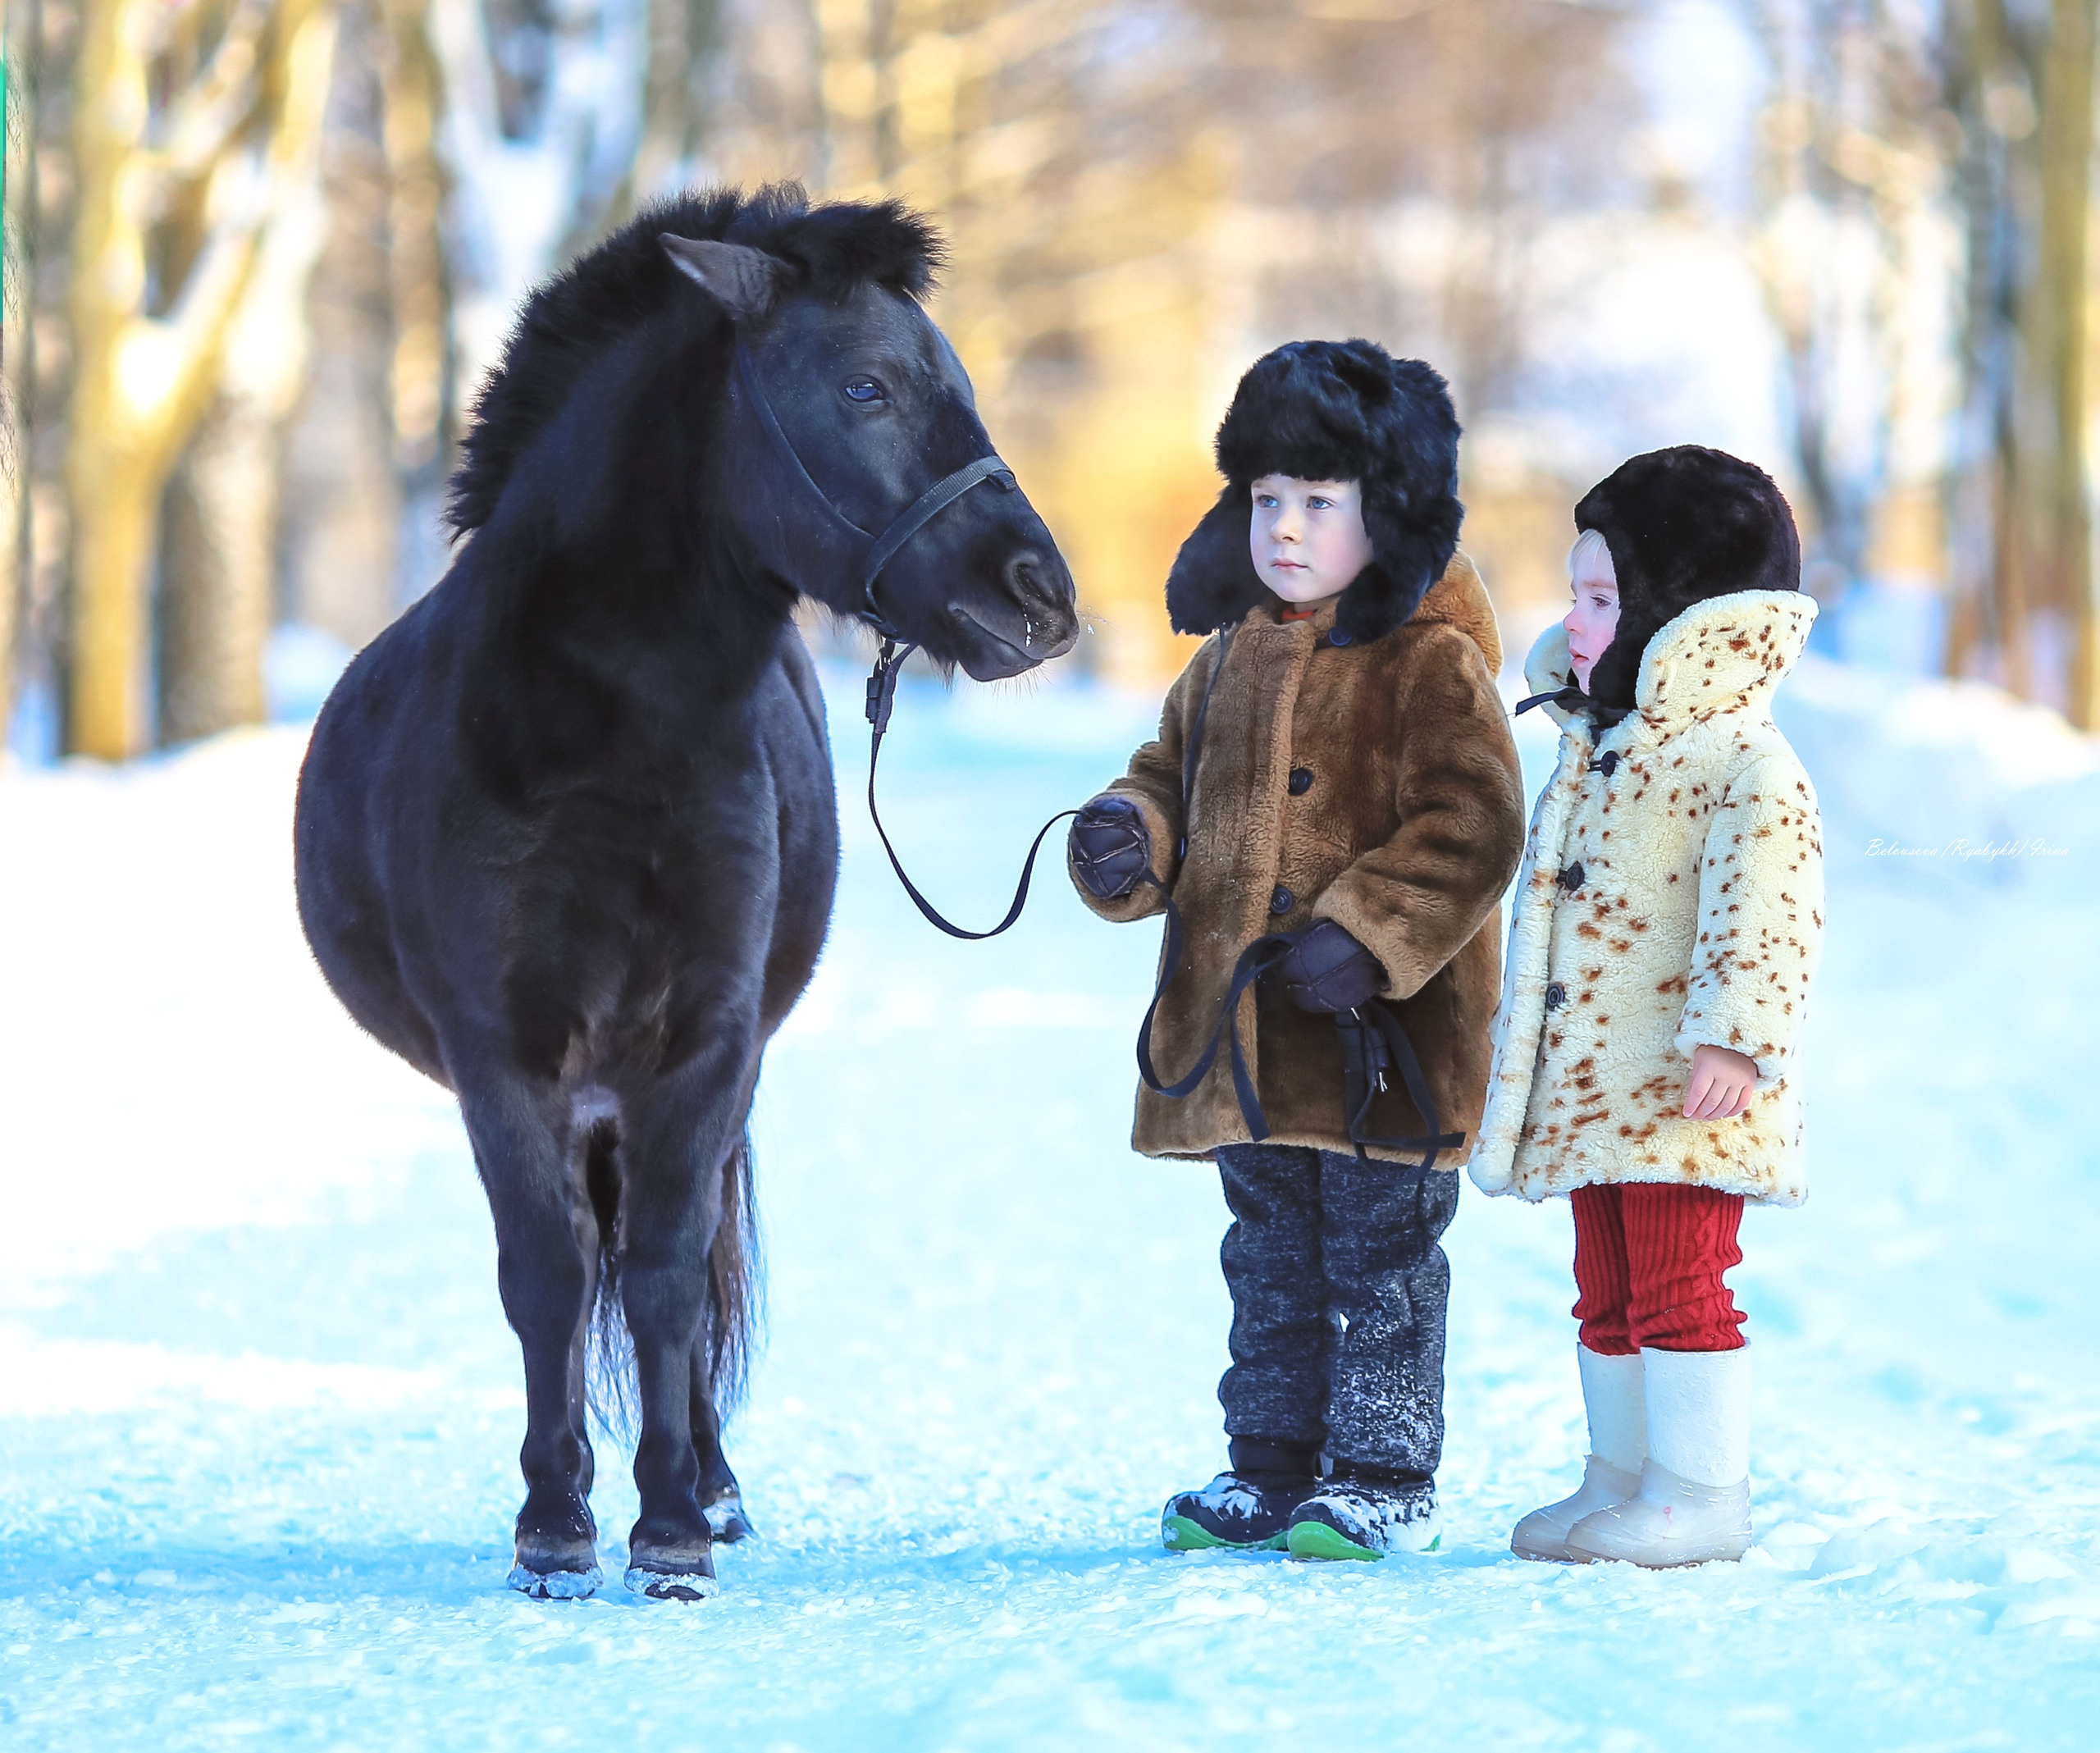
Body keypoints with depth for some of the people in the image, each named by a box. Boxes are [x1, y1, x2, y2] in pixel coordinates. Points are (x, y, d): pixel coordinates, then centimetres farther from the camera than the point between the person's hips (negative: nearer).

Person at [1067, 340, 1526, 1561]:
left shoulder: (1429, 663, -10)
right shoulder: (1232, 657, 12)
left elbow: (1471, 828, -17)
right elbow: (1175, 772, 23)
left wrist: (1369, 933, -25)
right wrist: (1127, 840, 0)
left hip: (1379, 1041, -7)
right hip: (1240, 1030, 7)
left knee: (1380, 1259, 1)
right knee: (1271, 1262, 15)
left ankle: (1384, 1479, 9)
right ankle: (1272, 1468, 24)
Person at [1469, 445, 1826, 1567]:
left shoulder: (1733, 754, -13)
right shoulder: (1598, 748, 18)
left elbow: (1766, 901, -24)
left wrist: (1734, 1034, -30)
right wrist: (1518, 1057, 29)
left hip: (1683, 1093, -10)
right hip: (1591, 1087, 10)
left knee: (1678, 1290, -7)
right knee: (1609, 1297, 15)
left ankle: (1702, 1494, 0)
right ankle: (1621, 1475, 24)